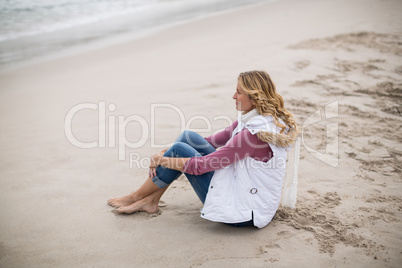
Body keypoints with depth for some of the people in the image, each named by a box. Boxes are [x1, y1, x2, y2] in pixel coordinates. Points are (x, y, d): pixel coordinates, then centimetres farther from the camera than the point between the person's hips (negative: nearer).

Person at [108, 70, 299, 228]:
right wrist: (167, 152, 3)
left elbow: (201, 165, -23)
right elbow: (216, 141, 10)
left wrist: (163, 160, -7)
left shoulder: (255, 132, -27)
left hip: (245, 212, -9)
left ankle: (136, 198, 12)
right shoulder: (253, 117, 3)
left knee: (180, 150, -9)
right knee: (188, 137, 1)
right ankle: (151, 199, 9)